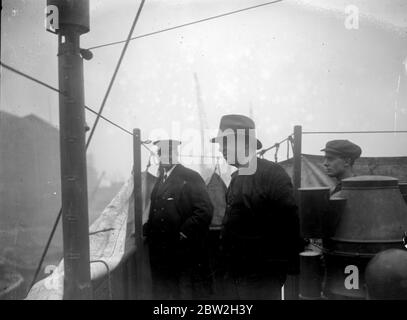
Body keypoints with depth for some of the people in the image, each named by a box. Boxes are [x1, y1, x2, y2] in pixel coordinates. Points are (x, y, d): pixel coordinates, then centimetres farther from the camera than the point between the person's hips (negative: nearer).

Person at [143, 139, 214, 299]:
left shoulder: (191, 177, -8)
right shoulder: (159, 180, 14)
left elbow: (205, 211, -17)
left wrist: (184, 234, -18)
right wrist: (147, 229, 3)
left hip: (185, 255, -6)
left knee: (188, 293, 5)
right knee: (161, 292, 14)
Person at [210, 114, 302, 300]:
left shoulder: (273, 174, -14)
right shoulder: (236, 178, 11)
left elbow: (289, 222, -17)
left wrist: (290, 269, -16)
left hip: (263, 277, -7)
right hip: (234, 273, 8)